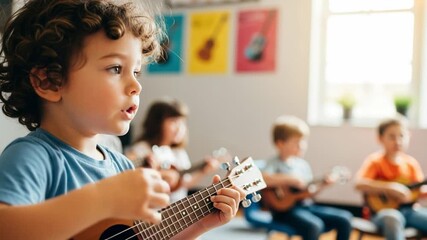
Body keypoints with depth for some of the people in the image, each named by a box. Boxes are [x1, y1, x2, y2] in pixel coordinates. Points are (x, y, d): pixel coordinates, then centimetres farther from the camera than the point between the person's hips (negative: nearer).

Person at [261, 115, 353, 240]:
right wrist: (290, 179, -25)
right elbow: (263, 179, -28)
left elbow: (308, 193, 17)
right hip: (285, 208, -7)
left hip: (306, 205, 7)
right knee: (314, 225, -34)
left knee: (344, 218, -4)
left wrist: (322, 185, -1)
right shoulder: (274, 163, -6)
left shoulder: (303, 164, 14)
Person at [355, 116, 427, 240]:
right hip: (382, 210, -6)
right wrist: (391, 187, -26)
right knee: (393, 218, -39)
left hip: (408, 210, 6)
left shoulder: (411, 163, 9)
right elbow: (359, 184, -22)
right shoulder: (375, 161, -7)